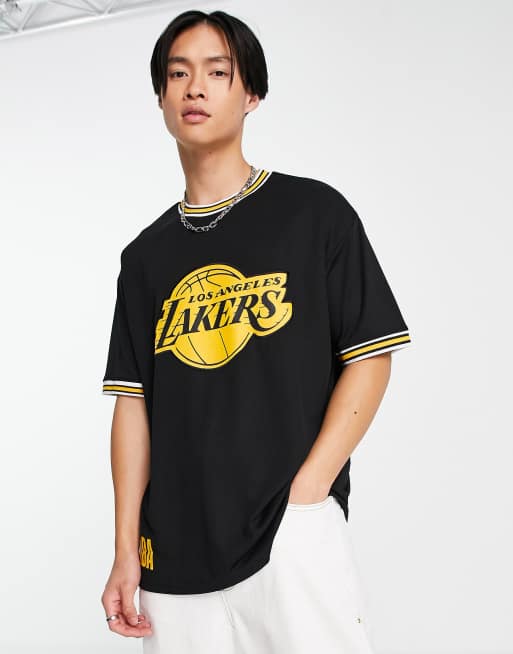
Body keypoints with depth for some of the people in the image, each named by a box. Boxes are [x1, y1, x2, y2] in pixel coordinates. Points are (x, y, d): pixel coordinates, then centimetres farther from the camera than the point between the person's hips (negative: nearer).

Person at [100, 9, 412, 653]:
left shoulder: (314, 211, 2)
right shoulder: (145, 255, 12)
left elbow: (370, 357, -2)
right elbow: (133, 400, 9)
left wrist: (305, 493, -11)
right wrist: (126, 549, 1)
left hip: (295, 536, -3)